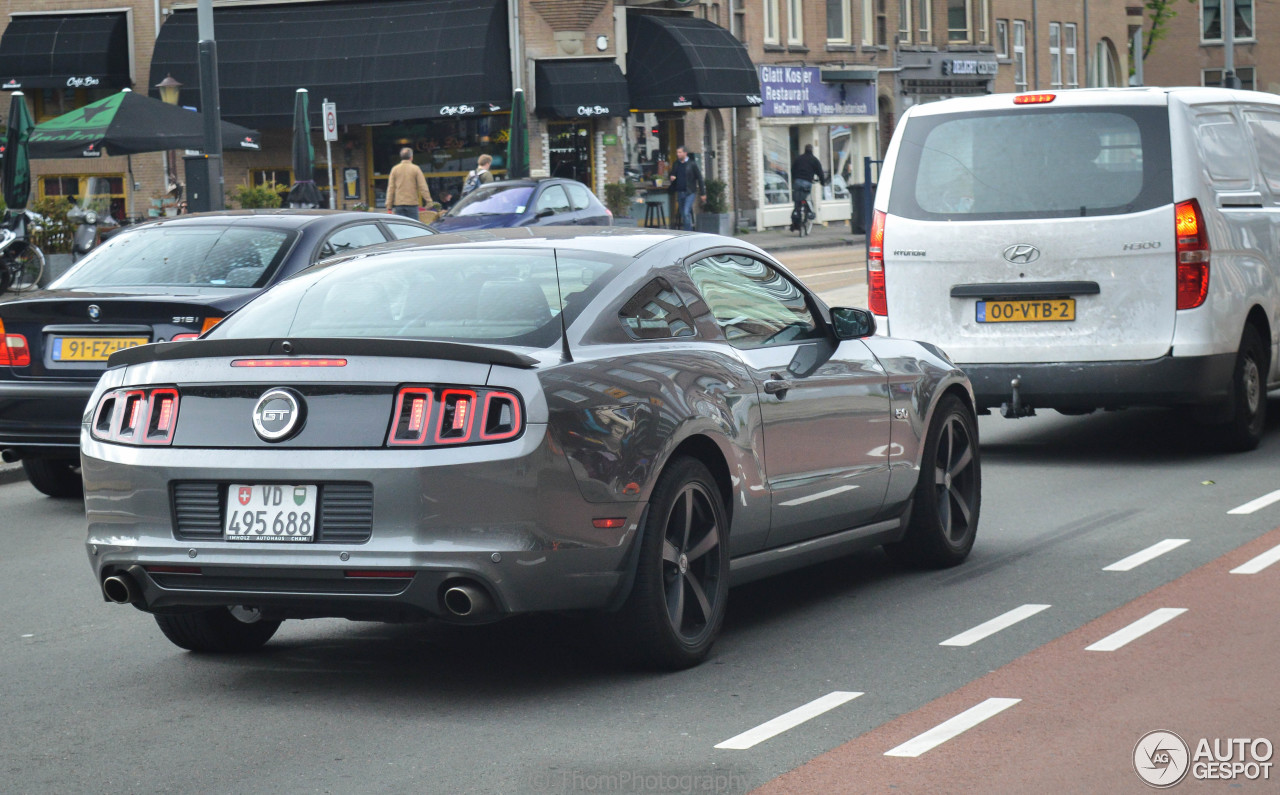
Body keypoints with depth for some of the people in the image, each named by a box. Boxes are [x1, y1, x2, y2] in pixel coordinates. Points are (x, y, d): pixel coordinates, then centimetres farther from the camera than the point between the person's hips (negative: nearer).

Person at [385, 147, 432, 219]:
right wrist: (429, 202, -1)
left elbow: (390, 188, 3)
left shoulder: (395, 169, 4)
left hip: (398, 203, 2)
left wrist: (389, 206, 5)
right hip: (412, 203, -2)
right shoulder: (415, 169, -3)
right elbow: (423, 187, -6)